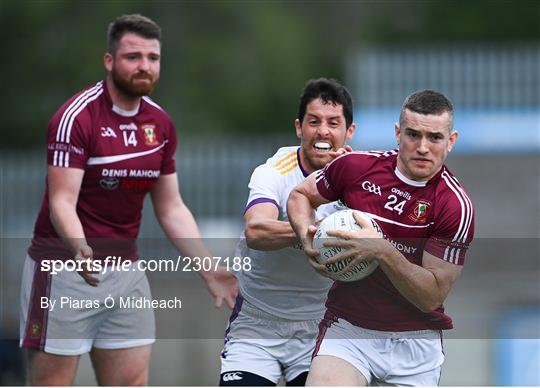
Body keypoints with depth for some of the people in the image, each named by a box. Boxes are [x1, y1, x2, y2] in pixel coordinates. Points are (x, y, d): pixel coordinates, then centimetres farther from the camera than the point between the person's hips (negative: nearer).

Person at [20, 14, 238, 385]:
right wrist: (81, 251, -40)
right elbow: (62, 201, -21)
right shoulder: (77, 116, -14)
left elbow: (171, 208, 14)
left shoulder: (161, 124, 8)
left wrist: (210, 270, 7)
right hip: (65, 269, -7)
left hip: (126, 269, 7)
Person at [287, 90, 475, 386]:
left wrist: (383, 252, -28)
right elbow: (301, 195, 17)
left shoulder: (456, 206, -13)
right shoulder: (355, 167, -4)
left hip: (415, 341, 0)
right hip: (347, 328, 1)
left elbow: (432, 296, -15)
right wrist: (308, 235, -4)